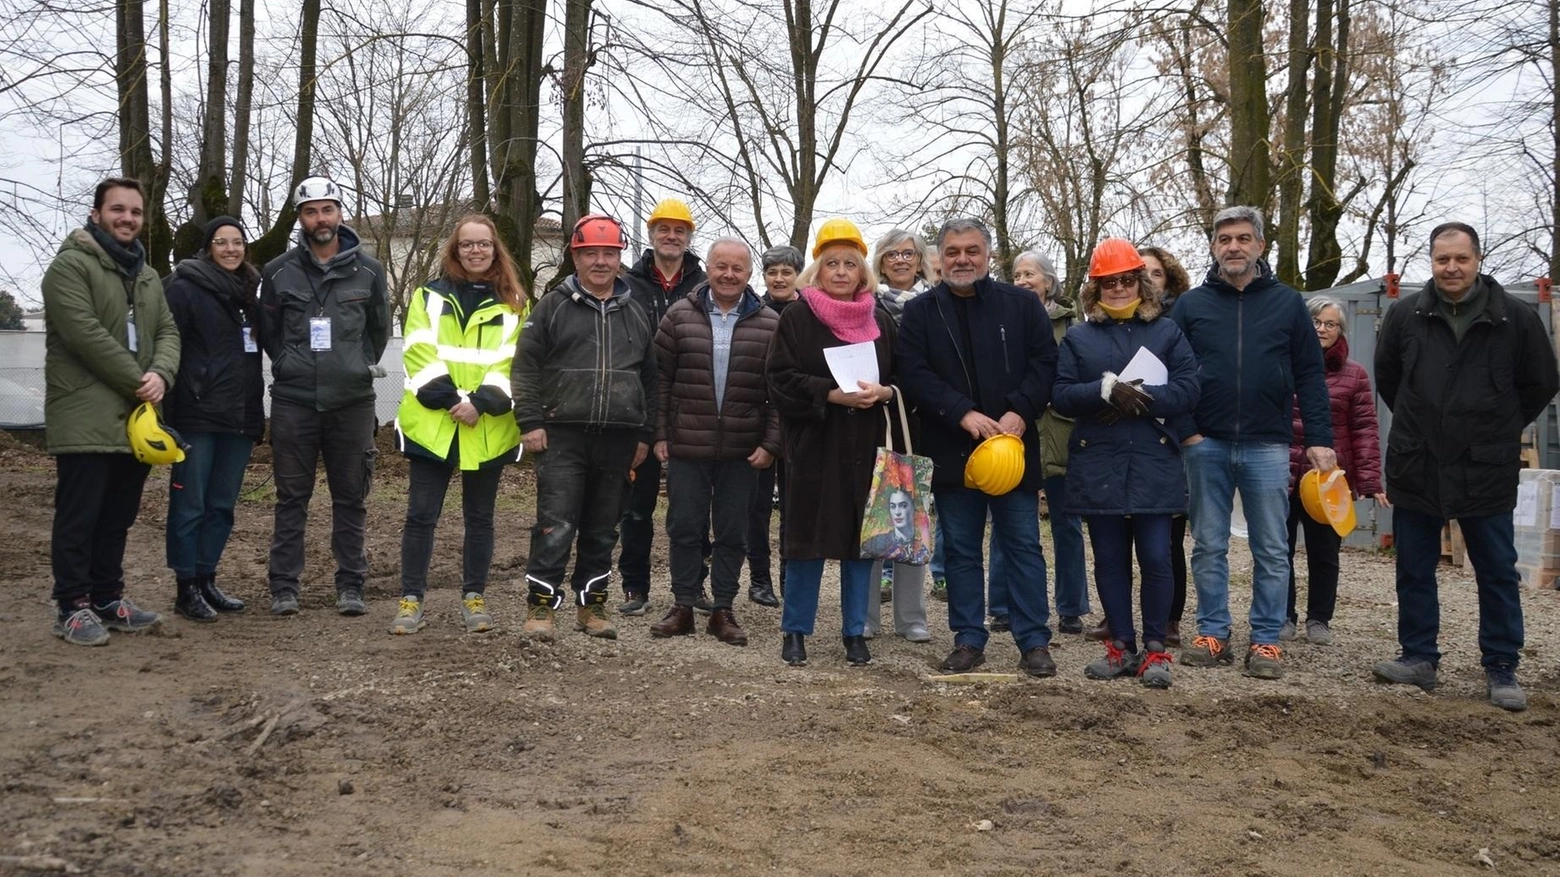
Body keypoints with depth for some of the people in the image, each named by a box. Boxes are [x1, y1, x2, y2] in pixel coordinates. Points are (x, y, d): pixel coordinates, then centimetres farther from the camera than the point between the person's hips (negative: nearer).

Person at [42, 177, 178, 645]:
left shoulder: (147, 276, 19)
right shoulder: (70, 265, -6)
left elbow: (167, 331, 12)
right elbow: (86, 334, -17)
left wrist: (160, 374, -10)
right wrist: (137, 382, -15)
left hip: (135, 419, 7)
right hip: (85, 420, -7)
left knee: (117, 518, 13)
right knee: (79, 517, -3)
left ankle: (108, 598, 23)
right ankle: (73, 606, 4)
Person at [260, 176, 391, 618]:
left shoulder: (368, 270, 4)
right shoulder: (278, 272, 2)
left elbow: (380, 328, 14)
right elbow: (267, 331, 12)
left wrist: (359, 367, 8)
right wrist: (292, 366, 8)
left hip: (352, 401, 1)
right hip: (294, 401, 0)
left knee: (351, 498, 6)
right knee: (292, 498, 5)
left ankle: (351, 585, 14)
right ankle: (284, 586, 12)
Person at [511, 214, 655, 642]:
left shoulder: (635, 314, 15)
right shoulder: (553, 307, 3)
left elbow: (649, 378, 19)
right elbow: (525, 366, 0)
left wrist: (645, 434, 14)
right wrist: (530, 421, -8)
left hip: (617, 440, 4)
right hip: (563, 436, -4)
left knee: (602, 530, 10)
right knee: (555, 526, -8)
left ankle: (591, 606, 20)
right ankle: (541, 607, -1)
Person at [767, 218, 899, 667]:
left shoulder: (881, 321, 10)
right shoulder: (797, 317, 0)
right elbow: (781, 379, -6)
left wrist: (882, 391, -10)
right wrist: (831, 395, -18)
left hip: (866, 449, 3)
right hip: (813, 446, -3)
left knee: (861, 538, 6)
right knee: (808, 537, 2)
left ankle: (855, 632, 18)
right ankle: (795, 630, 16)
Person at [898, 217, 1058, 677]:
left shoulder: (1022, 304, 5)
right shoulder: (921, 311, 5)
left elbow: (1044, 363, 1)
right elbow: (915, 375, -5)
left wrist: (1019, 412, -14)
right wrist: (963, 413, -17)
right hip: (951, 450, 1)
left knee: (1024, 545, 4)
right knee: (961, 550, 8)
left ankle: (1034, 641, 12)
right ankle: (968, 640, 18)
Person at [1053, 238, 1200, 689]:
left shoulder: (1167, 332, 7)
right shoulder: (1077, 337, 10)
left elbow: (1187, 390, -3)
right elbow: (1062, 395, -1)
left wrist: (1139, 397, -16)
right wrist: (1107, 391, -17)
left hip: (1154, 466, -1)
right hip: (1098, 466, 2)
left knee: (1155, 558, -4)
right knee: (1109, 559, 7)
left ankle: (1154, 649, 8)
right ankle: (1121, 645, 18)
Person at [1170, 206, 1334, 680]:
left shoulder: (1288, 303, 6)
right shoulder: (1191, 304, 6)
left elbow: (1310, 376, 4)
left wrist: (1319, 438, -2)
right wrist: (1186, 430, -7)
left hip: (1268, 446, 0)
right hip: (1206, 445, 1)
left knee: (1272, 551, 4)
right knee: (1209, 547, 7)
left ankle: (1266, 640, 12)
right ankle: (1213, 634, 16)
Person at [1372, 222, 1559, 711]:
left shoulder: (1515, 319, -4)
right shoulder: (1405, 316, -1)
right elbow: (1386, 377, 15)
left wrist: (1499, 431, 10)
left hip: (1486, 471, -1)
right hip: (1416, 469, 2)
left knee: (1498, 573, 6)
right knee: (1414, 571, 8)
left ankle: (1501, 669, 16)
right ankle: (1419, 658, 20)